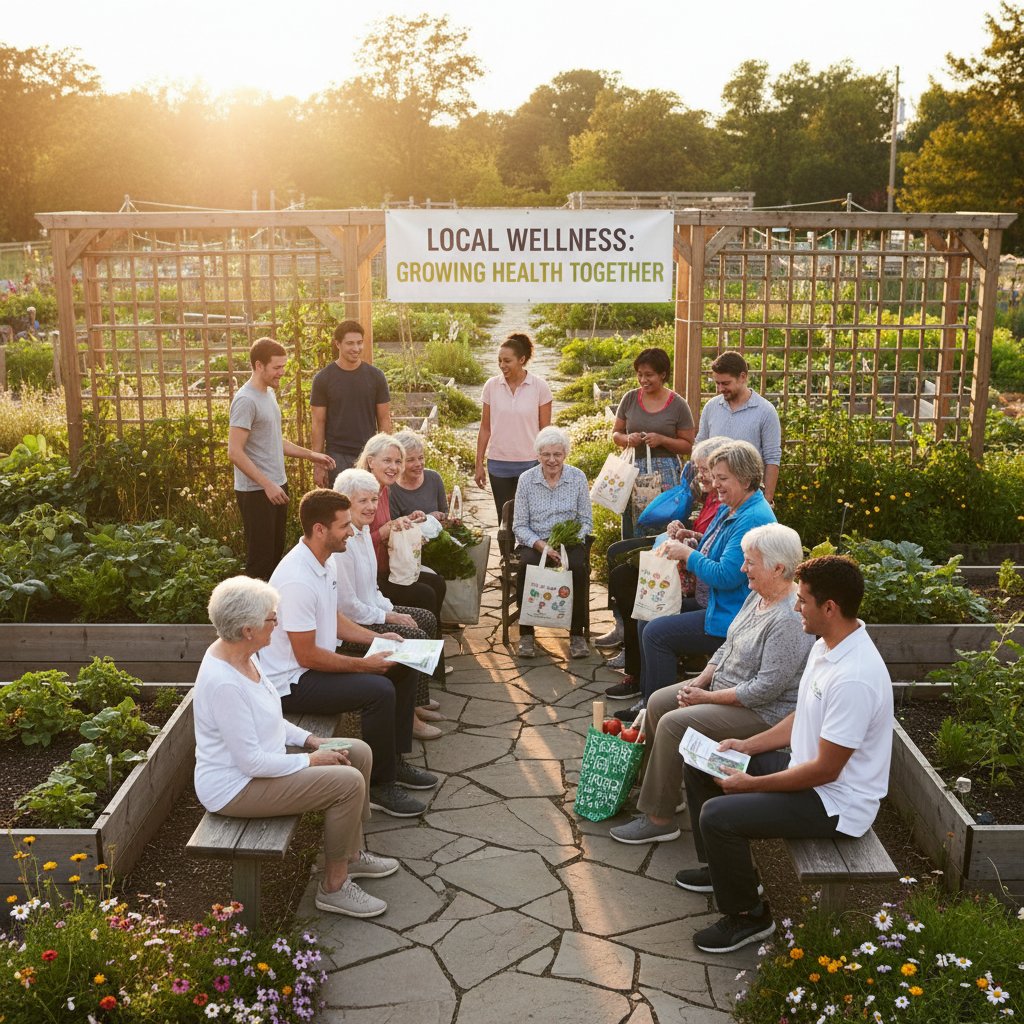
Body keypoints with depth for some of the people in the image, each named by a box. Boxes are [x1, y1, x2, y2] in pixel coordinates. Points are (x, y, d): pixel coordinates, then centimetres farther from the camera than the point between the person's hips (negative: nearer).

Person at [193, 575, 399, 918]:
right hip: (235, 788, -10)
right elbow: (251, 762, -27)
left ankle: (350, 854, 22)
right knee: (348, 782, -20)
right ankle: (333, 886, -3)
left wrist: (309, 739, 5)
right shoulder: (223, 682, -30)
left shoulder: (241, 654, 1)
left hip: (261, 761, 10)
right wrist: (310, 761, -15)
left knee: (358, 753, 9)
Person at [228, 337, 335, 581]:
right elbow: (235, 453, -21)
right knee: (260, 559, -3)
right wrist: (267, 485, -22)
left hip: (277, 487, 9)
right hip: (256, 492, -9)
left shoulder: (269, 393, 12)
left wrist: (310, 455, 14)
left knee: (276, 553, 15)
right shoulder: (246, 400, -16)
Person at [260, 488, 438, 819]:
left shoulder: (324, 562, 3)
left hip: (317, 661, 10)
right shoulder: (297, 580, -29)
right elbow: (307, 656, -25)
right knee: (378, 690, -26)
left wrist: (377, 638, 7)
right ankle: (380, 786, -10)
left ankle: (395, 761, 18)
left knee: (403, 668, 7)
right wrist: (363, 664, -18)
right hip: (291, 681, -10)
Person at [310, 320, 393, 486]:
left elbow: (384, 421, 6)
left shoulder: (375, 377, 2)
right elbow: (318, 424, 0)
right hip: (338, 455, -1)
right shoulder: (323, 379, -2)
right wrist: (318, 465, -4)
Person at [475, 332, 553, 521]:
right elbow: (485, 428, 6)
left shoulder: (540, 387, -5)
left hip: (530, 463, -2)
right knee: (504, 518, 8)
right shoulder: (491, 386, 0)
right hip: (498, 464, 2)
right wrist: (479, 464, 5)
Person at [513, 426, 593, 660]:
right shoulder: (526, 479, 1)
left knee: (577, 566, -32)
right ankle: (526, 632, -20)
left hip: (569, 542, 0)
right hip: (534, 542, 0)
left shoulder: (578, 477, 2)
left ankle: (577, 634, -17)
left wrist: (569, 541, -15)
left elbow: (586, 522, 4)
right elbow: (519, 526, 0)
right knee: (527, 565, -33)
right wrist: (541, 545, -17)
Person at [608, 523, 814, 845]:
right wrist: (700, 680, -1)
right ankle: (661, 790, 19)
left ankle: (659, 820, -7)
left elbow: (766, 689, -28)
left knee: (673, 723, -20)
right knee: (658, 701, 6)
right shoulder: (758, 596, 4)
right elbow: (728, 646, 14)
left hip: (763, 711, -10)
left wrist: (707, 697, -19)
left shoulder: (789, 620, -27)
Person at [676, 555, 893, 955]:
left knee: (717, 815, -24)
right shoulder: (826, 645, 0)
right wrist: (748, 745, 6)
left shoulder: (854, 678, -31)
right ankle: (719, 867, 30)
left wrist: (752, 784, -17)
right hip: (805, 765, 10)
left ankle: (748, 917, 0)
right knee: (699, 765, 12)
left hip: (836, 801, -10)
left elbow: (826, 771, -26)